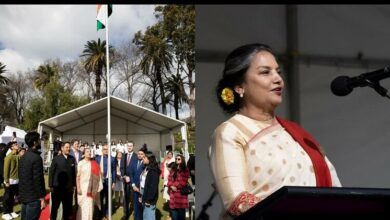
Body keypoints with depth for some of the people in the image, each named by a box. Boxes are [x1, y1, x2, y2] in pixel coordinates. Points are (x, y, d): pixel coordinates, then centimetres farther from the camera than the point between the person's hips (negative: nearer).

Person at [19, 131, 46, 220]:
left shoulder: (23, 157, 10)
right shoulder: (36, 158, -17)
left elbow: (20, 176, 16)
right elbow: (38, 180, -20)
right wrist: (42, 198, -14)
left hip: (23, 196, 9)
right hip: (33, 198, -9)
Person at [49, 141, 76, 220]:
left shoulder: (72, 159, 5)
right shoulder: (56, 158, -4)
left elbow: (74, 172, 6)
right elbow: (51, 172, -5)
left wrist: (74, 185, 4)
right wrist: (51, 186, -8)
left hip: (69, 188, 3)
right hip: (57, 187, -3)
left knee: (67, 207, 9)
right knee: (55, 207, 9)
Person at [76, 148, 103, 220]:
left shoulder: (94, 163, 3)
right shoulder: (80, 163, -4)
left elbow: (98, 175, 5)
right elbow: (78, 176, -5)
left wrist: (98, 186, 0)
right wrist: (78, 188, -10)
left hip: (91, 187, 2)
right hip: (83, 186, -2)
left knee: (90, 205, 4)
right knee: (82, 205, 4)